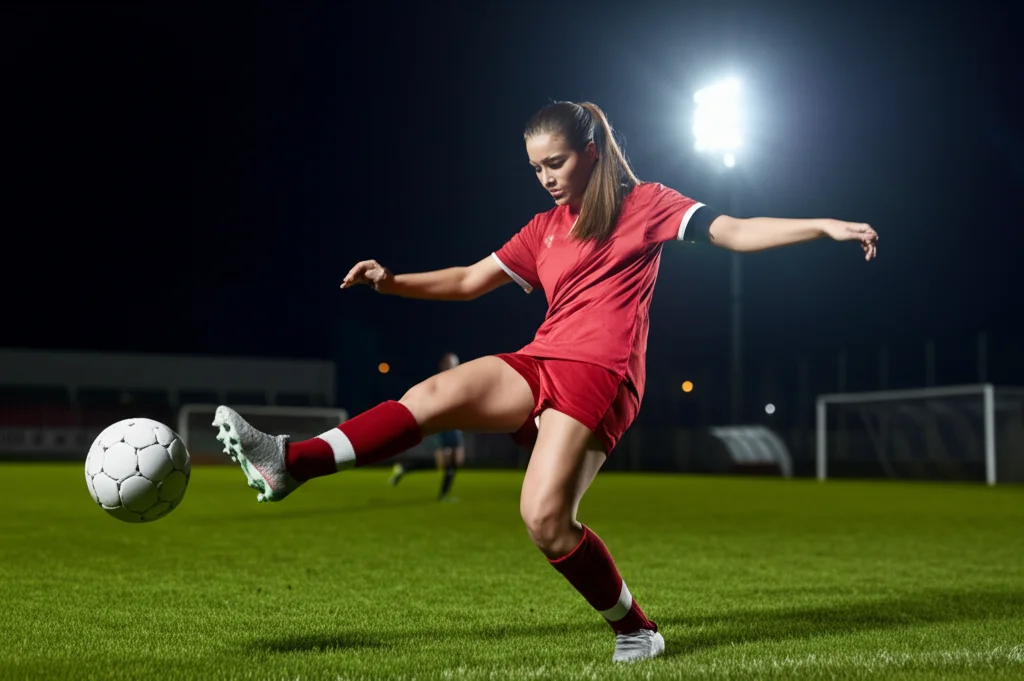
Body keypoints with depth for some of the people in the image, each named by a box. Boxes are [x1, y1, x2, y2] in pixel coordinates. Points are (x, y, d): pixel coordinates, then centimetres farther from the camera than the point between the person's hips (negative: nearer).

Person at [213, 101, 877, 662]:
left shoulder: (645, 204, 6)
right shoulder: (545, 228, 23)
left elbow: (733, 231, -2)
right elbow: (471, 280, 22)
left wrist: (825, 226, -12)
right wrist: (393, 282, 10)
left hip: (599, 373, -6)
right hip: (540, 362, 6)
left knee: (545, 517, -19)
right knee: (434, 394, -18)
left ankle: (636, 630, 0)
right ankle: (289, 464, -25)